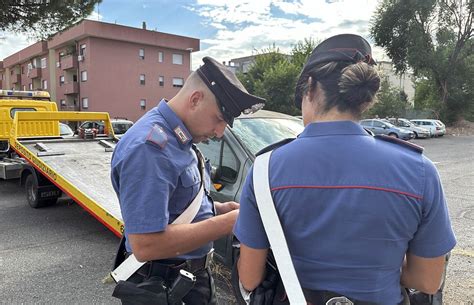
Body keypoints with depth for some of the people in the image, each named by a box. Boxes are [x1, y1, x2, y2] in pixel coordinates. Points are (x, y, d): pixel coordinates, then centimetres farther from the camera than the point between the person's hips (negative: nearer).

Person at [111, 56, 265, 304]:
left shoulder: (179, 139, 4)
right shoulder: (149, 146, -27)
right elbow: (145, 246, -31)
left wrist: (219, 208, -2)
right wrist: (226, 223, -25)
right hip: (164, 285, -8)